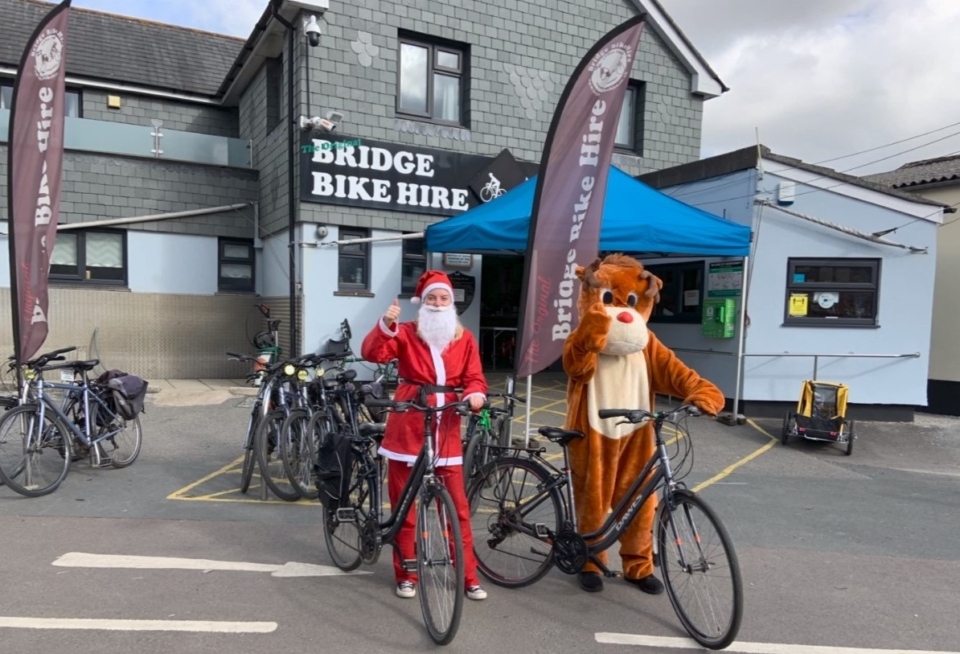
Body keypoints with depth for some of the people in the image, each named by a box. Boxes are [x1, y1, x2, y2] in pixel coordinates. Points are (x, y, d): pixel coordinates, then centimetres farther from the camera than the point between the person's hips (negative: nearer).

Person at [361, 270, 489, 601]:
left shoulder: (464, 339, 7)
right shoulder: (406, 333, 0)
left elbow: (474, 377, 4)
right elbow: (372, 353, -14)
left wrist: (475, 394, -18)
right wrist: (386, 325, -31)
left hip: (446, 431, 1)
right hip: (407, 429, -1)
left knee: (457, 506, 3)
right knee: (403, 505, 8)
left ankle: (468, 576, 16)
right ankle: (406, 574, 24)